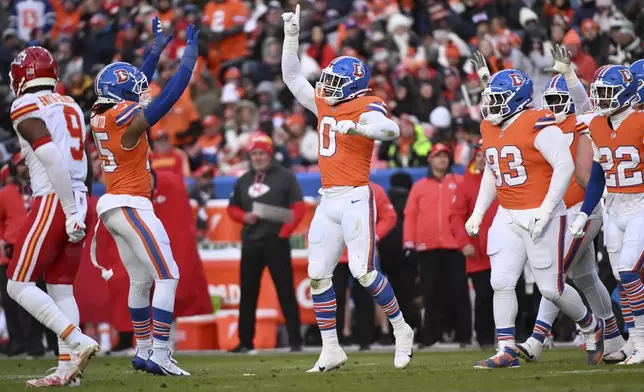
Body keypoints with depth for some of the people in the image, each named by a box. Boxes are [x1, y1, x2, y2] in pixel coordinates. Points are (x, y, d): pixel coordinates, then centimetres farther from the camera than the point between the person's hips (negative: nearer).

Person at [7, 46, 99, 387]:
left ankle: (77, 341, -17)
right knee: (61, 288, 9)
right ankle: (67, 368, 4)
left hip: (53, 202, -8)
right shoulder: (70, 106, 16)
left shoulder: (26, 108, -8)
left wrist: (70, 211, -17)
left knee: (19, 286, -4)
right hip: (78, 202, 8)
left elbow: (53, 158, -17)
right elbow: (78, 165, 14)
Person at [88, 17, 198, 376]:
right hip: (131, 206, -9)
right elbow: (171, 95, -14)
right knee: (167, 276, -9)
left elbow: (135, 86, 24)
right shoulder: (125, 119, -16)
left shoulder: (101, 116, 9)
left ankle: (144, 350, 23)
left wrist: (158, 49, 30)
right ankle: (159, 353, -16)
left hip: (112, 206, 9)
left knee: (141, 280, 17)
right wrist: (191, 51, -5)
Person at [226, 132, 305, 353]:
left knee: (285, 291, -4)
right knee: (248, 293, 7)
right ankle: (245, 342, 13)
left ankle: (295, 340, -2)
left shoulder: (285, 177, -1)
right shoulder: (243, 181, 14)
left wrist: (285, 231, -17)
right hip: (250, 243, 5)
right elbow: (232, 208, 20)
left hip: (276, 242, -5)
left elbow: (299, 208, -6)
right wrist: (244, 217, -2)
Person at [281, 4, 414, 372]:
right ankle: (331, 350, 8)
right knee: (318, 274, 3)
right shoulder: (325, 105, 14)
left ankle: (402, 331, 6)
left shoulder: (366, 108, -8)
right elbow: (292, 77, 23)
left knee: (363, 271, -12)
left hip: (356, 197, -8)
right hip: (328, 200, 8)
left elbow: (391, 129, -28)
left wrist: (356, 127, -43)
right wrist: (292, 35, 17)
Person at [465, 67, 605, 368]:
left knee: (552, 288, -1)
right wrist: (478, 213, 16)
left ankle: (592, 327, 25)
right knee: (501, 282, -5)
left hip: (542, 216, -7)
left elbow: (565, 166, -18)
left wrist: (545, 210, -21)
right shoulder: (490, 129, 10)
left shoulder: (539, 126, -15)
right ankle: (507, 352, -1)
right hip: (508, 217, 7)